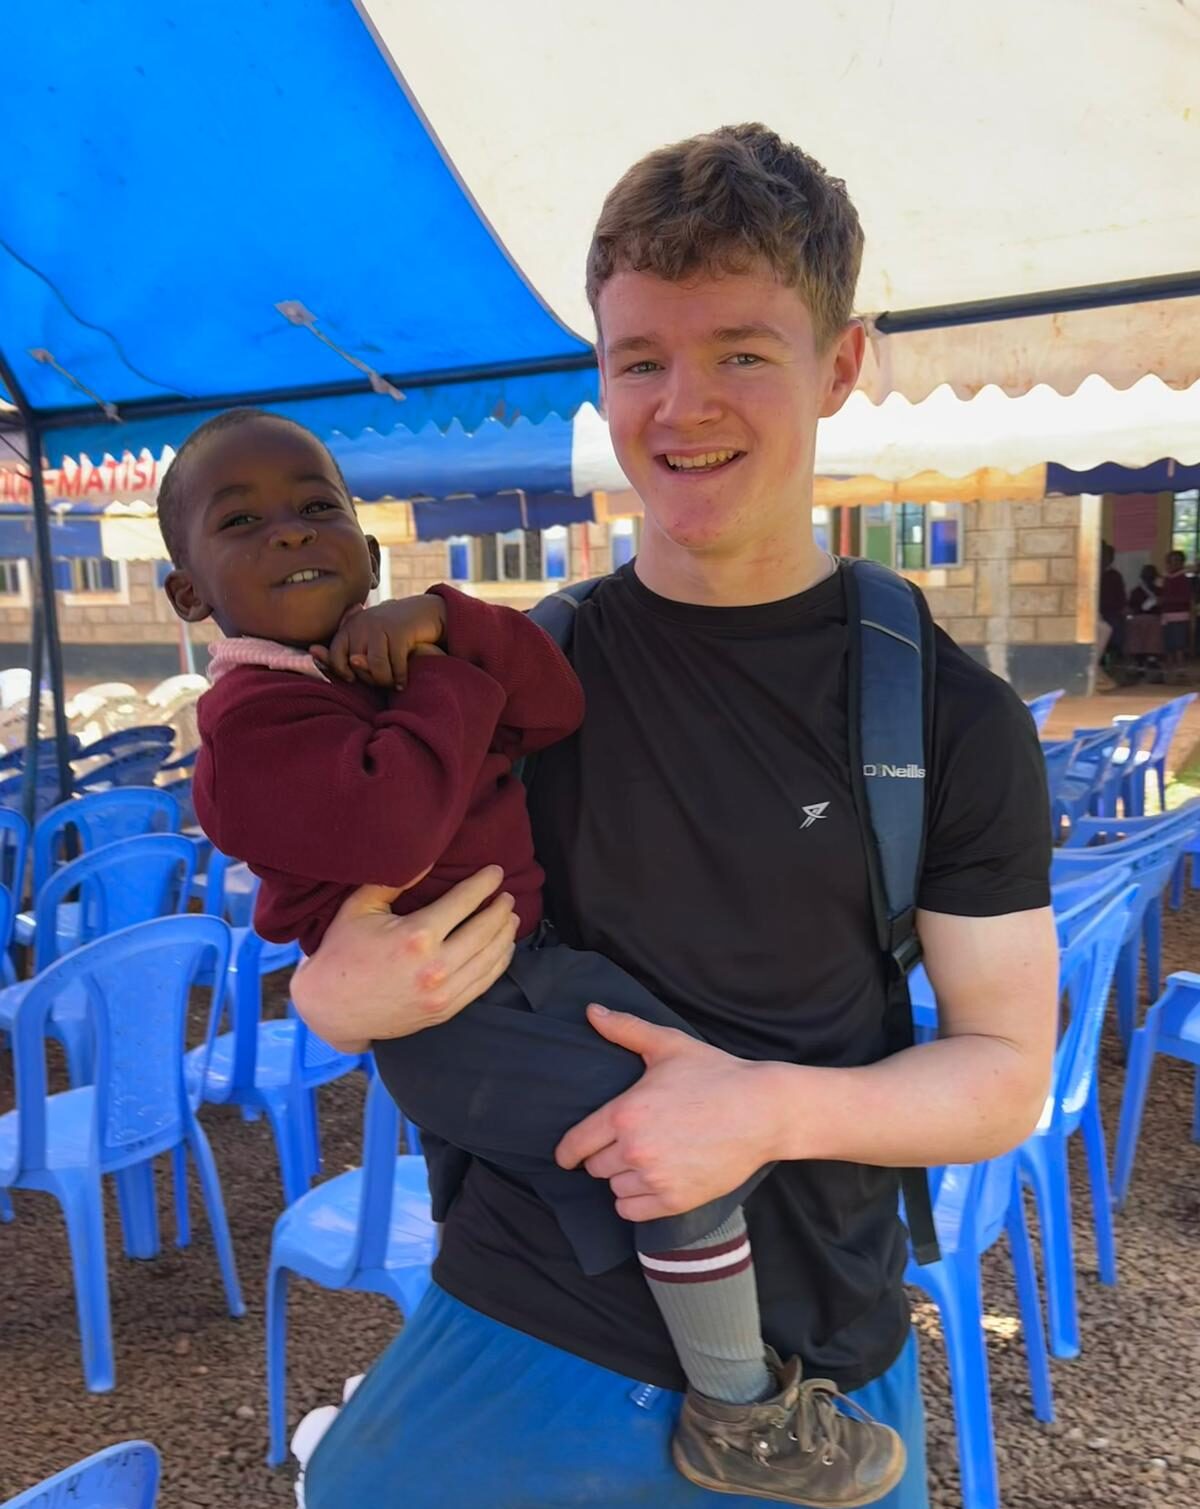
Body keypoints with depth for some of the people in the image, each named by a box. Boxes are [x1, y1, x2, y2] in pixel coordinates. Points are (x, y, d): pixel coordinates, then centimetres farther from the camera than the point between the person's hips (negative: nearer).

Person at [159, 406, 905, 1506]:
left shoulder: (403, 648, 11)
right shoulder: (250, 720, -15)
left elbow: (556, 709, 0)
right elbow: (394, 821, -32)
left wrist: (451, 621, -15)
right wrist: (454, 682, -16)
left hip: (533, 956, 9)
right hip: (435, 1021, -9)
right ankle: (738, 1417, 4)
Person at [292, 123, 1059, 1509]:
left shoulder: (955, 720, -10)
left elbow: (1007, 1071, -5)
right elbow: (333, 963, 2)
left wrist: (778, 1107, -22)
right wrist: (348, 992, -21)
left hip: (817, 1362, 0)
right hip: (521, 1328, 1)